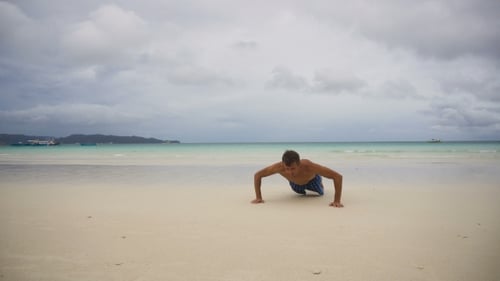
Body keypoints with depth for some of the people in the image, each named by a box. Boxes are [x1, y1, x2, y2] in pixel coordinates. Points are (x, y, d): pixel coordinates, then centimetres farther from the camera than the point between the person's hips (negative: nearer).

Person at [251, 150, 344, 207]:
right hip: (295, 182, 2)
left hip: (312, 178, -2)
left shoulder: (309, 166, -51)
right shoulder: (279, 167, -46)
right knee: (301, 192, 35)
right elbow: (257, 175, -30)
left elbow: (338, 176, -47)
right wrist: (258, 197, -34)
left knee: (320, 193, 30)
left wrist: (337, 201, -50)